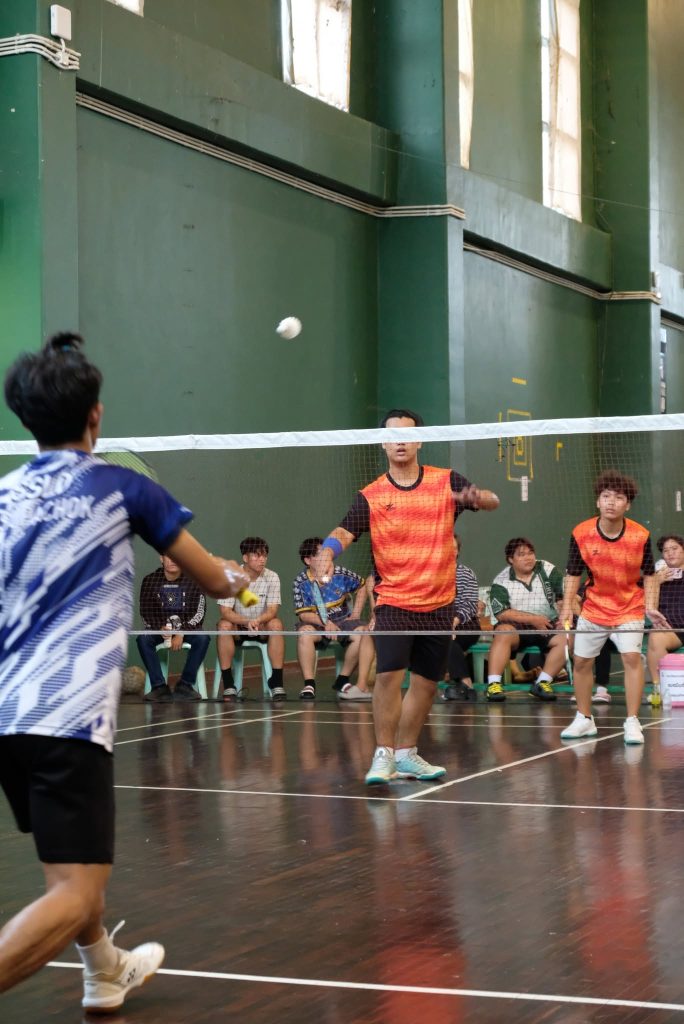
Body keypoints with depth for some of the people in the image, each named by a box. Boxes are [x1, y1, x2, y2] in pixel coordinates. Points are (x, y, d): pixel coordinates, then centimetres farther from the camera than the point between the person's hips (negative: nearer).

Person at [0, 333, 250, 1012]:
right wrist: (235, 576, 35)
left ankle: (106, 973, 46)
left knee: (74, 861, 28)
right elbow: (214, 580, 13)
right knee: (75, 894, -10)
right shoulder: (121, 489, 1)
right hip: (65, 716, -6)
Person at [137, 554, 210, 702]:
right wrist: (160, 629, -20)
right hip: (159, 629, 1)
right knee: (143, 639, -30)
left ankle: (185, 685, -21)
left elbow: (199, 612, -7)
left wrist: (182, 634, -19)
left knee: (202, 638, -31)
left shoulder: (193, 580, -5)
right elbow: (146, 613, 0)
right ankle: (159, 686, -27)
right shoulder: (150, 581, -2)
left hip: (187, 629, -1)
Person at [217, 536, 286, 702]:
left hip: (262, 628, 1)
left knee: (276, 624, -30)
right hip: (238, 627, -1)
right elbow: (225, 611, -20)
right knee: (224, 625, -32)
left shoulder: (272, 577, -9)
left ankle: (277, 682, -26)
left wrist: (258, 621, -38)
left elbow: (272, 611, -16)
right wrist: (247, 622, -38)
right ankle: (228, 685, -28)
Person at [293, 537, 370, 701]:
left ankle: (342, 681, -11)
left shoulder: (341, 574, -6)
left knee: (361, 633, -28)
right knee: (304, 633, -35)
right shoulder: (301, 582, -9)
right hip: (316, 623, -2)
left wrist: (356, 614, 5)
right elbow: (303, 614, -10)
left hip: (343, 620, 2)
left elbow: (361, 586, 12)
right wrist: (325, 623, -27)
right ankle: (309, 684, -27)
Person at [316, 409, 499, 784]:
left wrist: (478, 497, -29)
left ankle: (407, 754, 24)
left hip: (438, 604, 3)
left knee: (426, 682, 9)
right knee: (389, 673, -18)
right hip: (393, 602, -3)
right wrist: (328, 552, -36)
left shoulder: (447, 481, 3)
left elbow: (493, 501, -4)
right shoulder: (371, 496, -1)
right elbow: (344, 531, -13)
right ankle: (383, 755, -8)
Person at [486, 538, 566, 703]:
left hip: (547, 627, 2)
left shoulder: (547, 570, 1)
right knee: (503, 633, -33)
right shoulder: (501, 581, -3)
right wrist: (533, 619, -16)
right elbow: (501, 613, -11)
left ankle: (542, 683, -19)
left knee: (565, 638, -26)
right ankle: (493, 684, -35)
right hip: (517, 627, -2)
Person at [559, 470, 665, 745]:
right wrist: (567, 606, -15)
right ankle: (584, 719, 25)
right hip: (593, 608, 3)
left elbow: (649, 575, -4)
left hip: (629, 609, -2)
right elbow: (573, 574, -4)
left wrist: (650, 607, -15)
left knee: (632, 657, -17)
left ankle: (632, 722, -10)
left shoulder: (640, 536, -16)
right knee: (581, 660, 8)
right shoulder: (581, 534, -14)